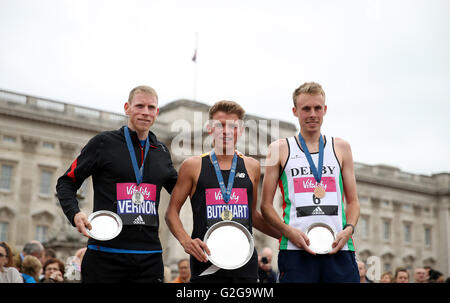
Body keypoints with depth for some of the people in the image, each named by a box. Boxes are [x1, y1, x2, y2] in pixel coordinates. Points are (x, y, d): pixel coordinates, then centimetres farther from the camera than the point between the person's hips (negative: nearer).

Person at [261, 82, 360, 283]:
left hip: (338, 249, 2)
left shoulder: (341, 148, 16)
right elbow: (266, 205, 6)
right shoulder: (279, 149, 8)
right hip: (296, 250, -2)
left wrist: (349, 229, -3)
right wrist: (288, 231, -10)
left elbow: (353, 201, 16)